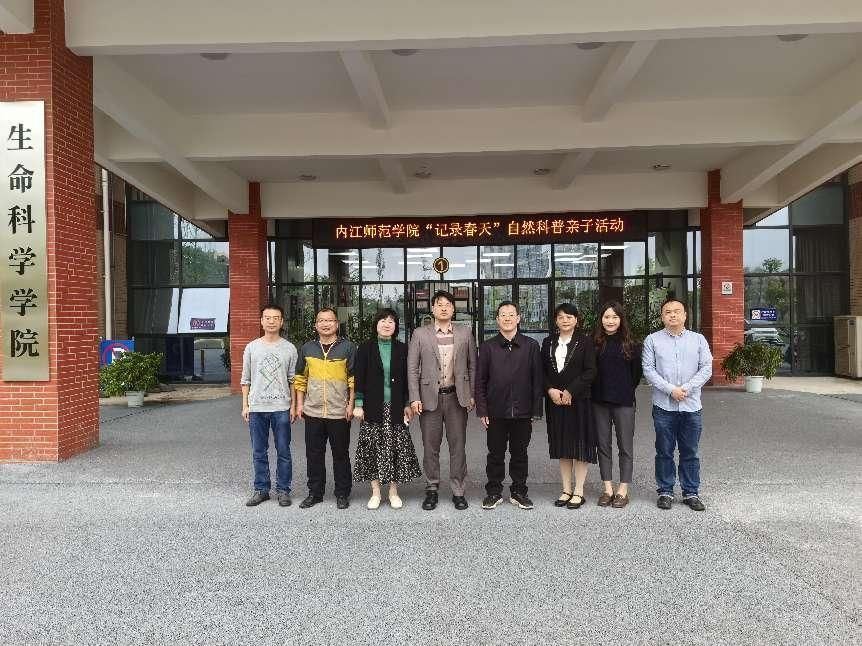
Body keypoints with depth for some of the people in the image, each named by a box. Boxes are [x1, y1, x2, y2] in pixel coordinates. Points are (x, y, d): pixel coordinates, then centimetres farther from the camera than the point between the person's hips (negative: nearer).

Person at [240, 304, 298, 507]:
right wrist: (245, 405, 5)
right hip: (256, 407, 2)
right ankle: (261, 489, 21)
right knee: (259, 452, 9)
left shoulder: (289, 348, 2)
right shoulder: (252, 348, 6)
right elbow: (245, 379, 10)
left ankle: (283, 490, 15)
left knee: (283, 452, 4)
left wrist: (294, 406, -1)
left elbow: (293, 380, 5)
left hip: (281, 408, -1)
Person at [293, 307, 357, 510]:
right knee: (314, 455, 10)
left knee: (340, 455, 7)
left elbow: (354, 379, 0)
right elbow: (300, 379, 12)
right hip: (313, 412, 3)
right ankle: (315, 493, 24)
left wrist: (350, 404, -5)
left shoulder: (348, 348, -1)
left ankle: (342, 494, 19)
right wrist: (299, 404, 6)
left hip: (339, 413, -3)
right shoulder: (307, 348, 8)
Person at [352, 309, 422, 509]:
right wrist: (358, 404, -6)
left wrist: (408, 404, 3)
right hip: (373, 408, -1)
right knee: (372, 448, 3)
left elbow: (406, 378, 7)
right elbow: (359, 378, -1)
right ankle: (375, 492, 16)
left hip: (395, 408, 1)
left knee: (396, 448, 2)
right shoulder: (365, 348, 2)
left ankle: (393, 492, 16)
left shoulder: (402, 349, 6)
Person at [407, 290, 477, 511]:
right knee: (430, 446, 8)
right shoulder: (420, 334, 2)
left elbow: (472, 366, 8)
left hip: (457, 397, 1)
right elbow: (412, 368, 1)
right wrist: (414, 398, -6)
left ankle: (458, 491, 17)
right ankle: (432, 489, 21)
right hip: (430, 397, 0)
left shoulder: (465, 333, 6)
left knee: (458, 446, 6)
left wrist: (472, 395, 2)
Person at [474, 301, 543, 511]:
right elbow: (480, 381, 3)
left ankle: (519, 492, 25)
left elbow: (537, 380, 3)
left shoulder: (531, 346, 3)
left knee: (519, 454, 11)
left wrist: (536, 410, -1)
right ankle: (494, 492, 23)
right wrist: (482, 410, -3)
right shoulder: (487, 347, 3)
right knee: (495, 454, 9)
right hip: (496, 412, 0)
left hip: (522, 412, 0)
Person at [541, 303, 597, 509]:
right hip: (555, 400, 4)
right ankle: (566, 490, 19)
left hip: (578, 400, -3)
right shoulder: (548, 342, 9)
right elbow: (542, 371, 7)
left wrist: (570, 391, -14)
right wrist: (551, 390, -9)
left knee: (580, 445, 1)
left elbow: (590, 372, -8)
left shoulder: (585, 342, -2)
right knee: (562, 446, 9)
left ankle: (578, 491, 11)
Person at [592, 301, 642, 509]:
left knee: (625, 445, 3)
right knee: (603, 445, 7)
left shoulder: (630, 344, -1)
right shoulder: (595, 343, 2)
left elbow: (637, 371, 5)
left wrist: (626, 390, 5)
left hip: (624, 401, -1)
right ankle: (607, 489, 17)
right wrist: (598, 389, 2)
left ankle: (623, 491, 13)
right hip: (599, 401, 2)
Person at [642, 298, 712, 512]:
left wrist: (686, 389, -11)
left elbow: (706, 368, 1)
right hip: (663, 406, -1)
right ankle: (665, 492, 17)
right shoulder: (652, 340, 3)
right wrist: (670, 390, -13)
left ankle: (691, 493, 20)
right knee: (664, 452, 6)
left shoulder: (698, 339, 7)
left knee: (690, 453, 8)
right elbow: (648, 370, -3)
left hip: (692, 406, 1)